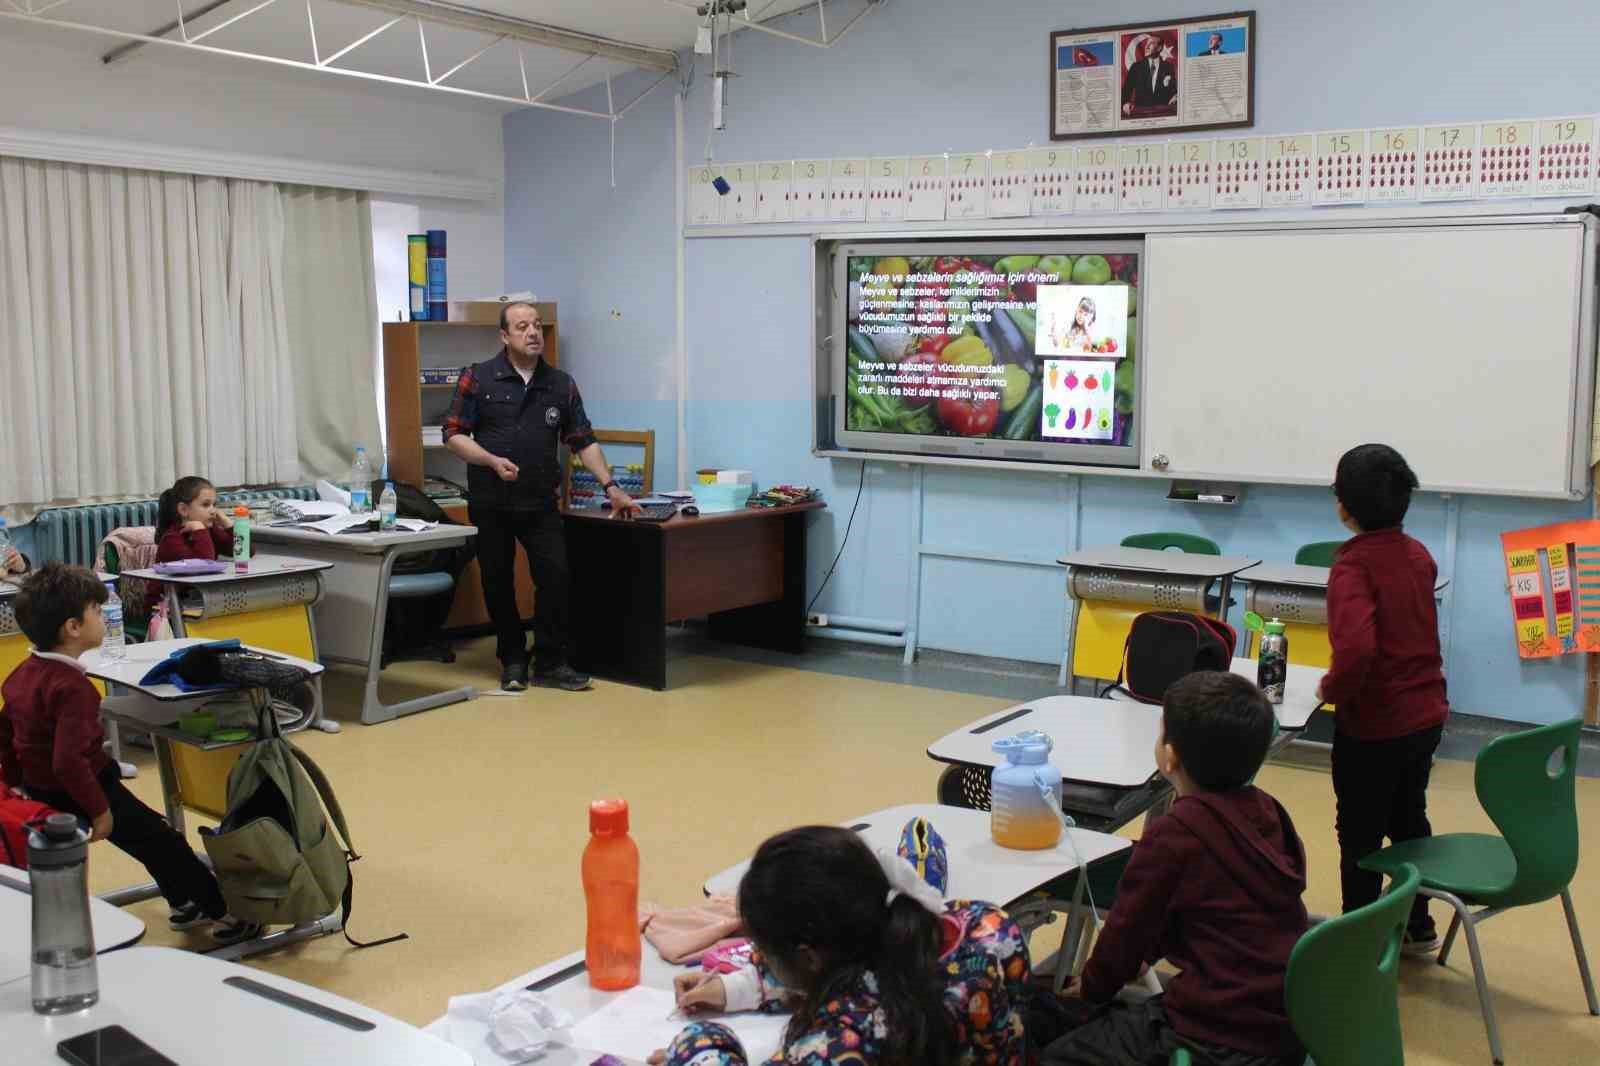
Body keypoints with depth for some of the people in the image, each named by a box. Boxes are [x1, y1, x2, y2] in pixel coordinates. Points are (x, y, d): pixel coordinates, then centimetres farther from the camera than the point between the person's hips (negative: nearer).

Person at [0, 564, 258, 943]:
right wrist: (99, 808, -25)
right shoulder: (73, 687, -29)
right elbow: (69, 760, -35)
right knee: (164, 841, 3)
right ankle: (223, 914, 15)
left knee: (153, 832, 24)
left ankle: (184, 903, 38)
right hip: (72, 795, -10)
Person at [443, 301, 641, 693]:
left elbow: (583, 441, 8)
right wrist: (492, 461, -18)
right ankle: (512, 660, 21)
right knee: (498, 583, 6)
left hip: (541, 502, 2)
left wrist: (611, 487, 1)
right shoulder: (478, 378, -2)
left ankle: (550, 663, 4)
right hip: (490, 502, -1)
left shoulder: (561, 384, 6)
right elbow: (453, 433, -3)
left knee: (555, 576, -7)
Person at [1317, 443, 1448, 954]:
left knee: (1360, 835, 8)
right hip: (1425, 714, 8)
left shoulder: (1354, 565, -22)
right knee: (1409, 817, 24)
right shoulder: (1418, 554, 3)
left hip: (1374, 725, -8)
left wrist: (1332, 688, -19)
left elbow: (1356, 647, -36)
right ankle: (1417, 926, 39)